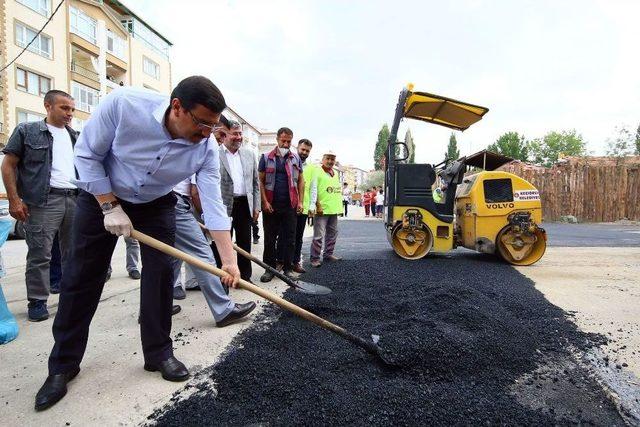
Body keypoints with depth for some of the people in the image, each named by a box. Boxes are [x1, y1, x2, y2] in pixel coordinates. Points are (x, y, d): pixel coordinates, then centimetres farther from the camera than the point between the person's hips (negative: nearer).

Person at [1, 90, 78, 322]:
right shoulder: (27, 131, 5)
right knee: (40, 254, -3)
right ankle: (37, 301, 9)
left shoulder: (75, 137, 18)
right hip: (43, 201, -4)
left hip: (75, 199, 4)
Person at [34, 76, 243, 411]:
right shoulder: (123, 103, -32)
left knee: (161, 272, -6)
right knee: (81, 278, 2)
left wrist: (229, 260, -29)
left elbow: (213, 205, -24)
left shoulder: (205, 147, -26)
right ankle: (63, 364, 18)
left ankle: (158, 353, 11)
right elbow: (87, 154, -19)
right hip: (102, 195, -1)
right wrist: (110, 207, -21)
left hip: (156, 204, 2)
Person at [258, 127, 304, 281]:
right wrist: (265, 202, -8)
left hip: (290, 205, 2)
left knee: (289, 238, 6)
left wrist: (300, 201, 2)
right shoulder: (266, 158, 4)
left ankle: (288, 268, 16)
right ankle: (269, 268, 16)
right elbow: (261, 181, 2)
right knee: (270, 238, 6)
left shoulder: (295, 158, 10)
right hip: (271, 205, -1)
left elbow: (300, 181, 10)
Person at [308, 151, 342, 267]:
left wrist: (340, 206, 15)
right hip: (321, 210, -8)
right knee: (319, 235, -9)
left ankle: (328, 254, 29)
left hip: (334, 209, 8)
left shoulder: (336, 174, 16)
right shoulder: (317, 173, -7)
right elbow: (313, 191, -14)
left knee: (332, 233, 16)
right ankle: (315, 258, -1)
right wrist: (313, 206, -22)